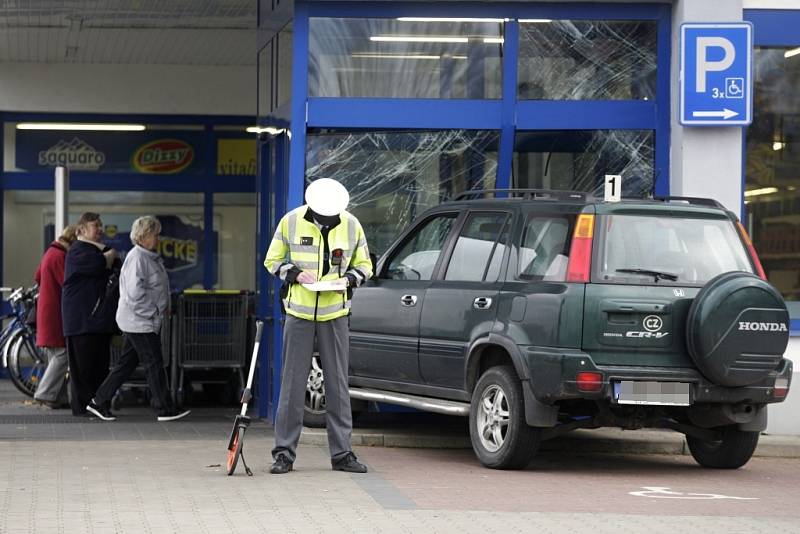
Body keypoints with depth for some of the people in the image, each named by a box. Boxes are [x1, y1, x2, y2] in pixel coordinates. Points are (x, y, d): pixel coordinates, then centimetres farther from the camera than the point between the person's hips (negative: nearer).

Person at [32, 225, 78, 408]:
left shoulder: (50, 253, 16)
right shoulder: (60, 256, -16)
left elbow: (37, 277, 25)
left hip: (45, 309, 11)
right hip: (56, 312, -11)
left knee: (55, 356, 11)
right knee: (61, 354, -9)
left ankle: (58, 398, 12)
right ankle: (46, 394, -11)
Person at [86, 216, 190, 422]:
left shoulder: (150, 257, 16)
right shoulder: (137, 258, -16)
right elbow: (135, 291, -23)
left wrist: (163, 307, 12)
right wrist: (155, 309, -16)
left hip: (147, 321, 10)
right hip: (139, 322, -10)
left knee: (127, 363, 12)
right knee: (154, 364, -5)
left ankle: (99, 402, 15)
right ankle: (165, 409, 0)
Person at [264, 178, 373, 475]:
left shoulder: (351, 226, -1)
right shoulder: (291, 222, -5)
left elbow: (364, 266, 11)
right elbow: (272, 260, 4)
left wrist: (348, 278, -10)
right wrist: (295, 273, -14)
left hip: (335, 313, 1)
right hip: (299, 311, -1)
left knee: (338, 384, 3)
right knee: (293, 383, -1)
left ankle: (341, 453, 9)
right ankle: (284, 452, 5)